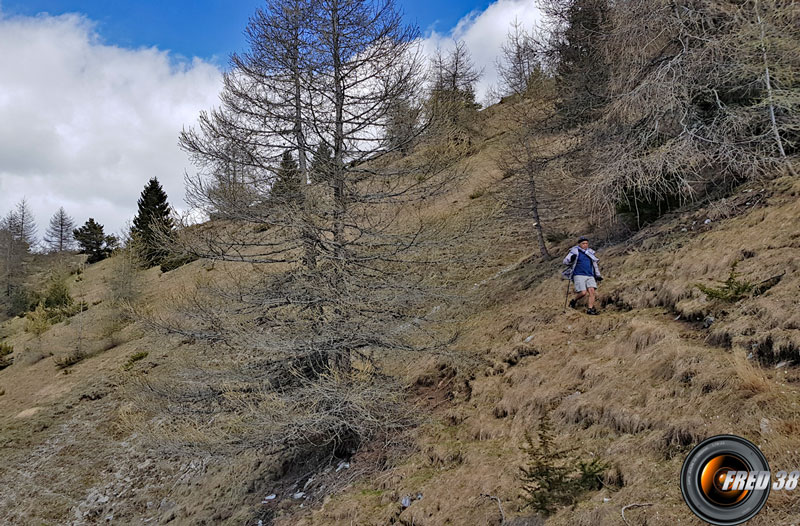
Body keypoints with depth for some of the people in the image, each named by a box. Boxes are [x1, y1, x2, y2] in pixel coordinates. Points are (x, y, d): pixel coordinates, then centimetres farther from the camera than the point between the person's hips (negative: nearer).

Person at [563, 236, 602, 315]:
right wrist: (571, 259, -25)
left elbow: (595, 265, 30)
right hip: (579, 275, -5)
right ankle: (574, 301, 12)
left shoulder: (590, 253, 18)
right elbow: (565, 261, -4)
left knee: (592, 291, -14)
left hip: (590, 276, 5)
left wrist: (598, 275, 25)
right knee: (583, 292, -17)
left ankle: (590, 309, -13)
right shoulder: (575, 252, 2)